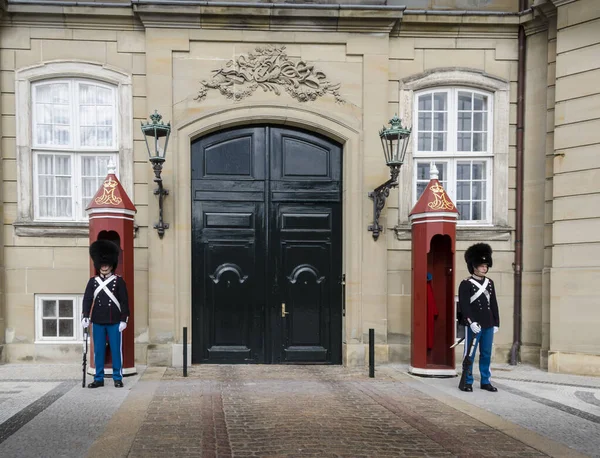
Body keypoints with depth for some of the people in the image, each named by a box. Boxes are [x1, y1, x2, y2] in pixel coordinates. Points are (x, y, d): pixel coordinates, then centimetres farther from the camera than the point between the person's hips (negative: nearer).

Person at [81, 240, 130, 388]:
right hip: (97, 322, 2)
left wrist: (124, 320, -7)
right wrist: (85, 317, -10)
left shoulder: (119, 281, 0)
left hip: (115, 322, -2)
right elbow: (87, 299, 1)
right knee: (98, 351, 7)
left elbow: (124, 301, -2)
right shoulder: (93, 281, 6)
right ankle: (99, 379, 15)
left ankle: (118, 378, 11)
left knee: (116, 350, 3)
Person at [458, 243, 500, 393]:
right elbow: (463, 305, -14)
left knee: (486, 354, 10)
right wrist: (471, 322, -22)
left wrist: (496, 323, 11)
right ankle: (467, 382, 9)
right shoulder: (466, 284, -7)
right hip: (473, 325, -6)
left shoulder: (490, 283, 12)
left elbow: (494, 304, 14)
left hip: (488, 325, 6)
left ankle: (485, 381, 19)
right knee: (469, 354, 1)